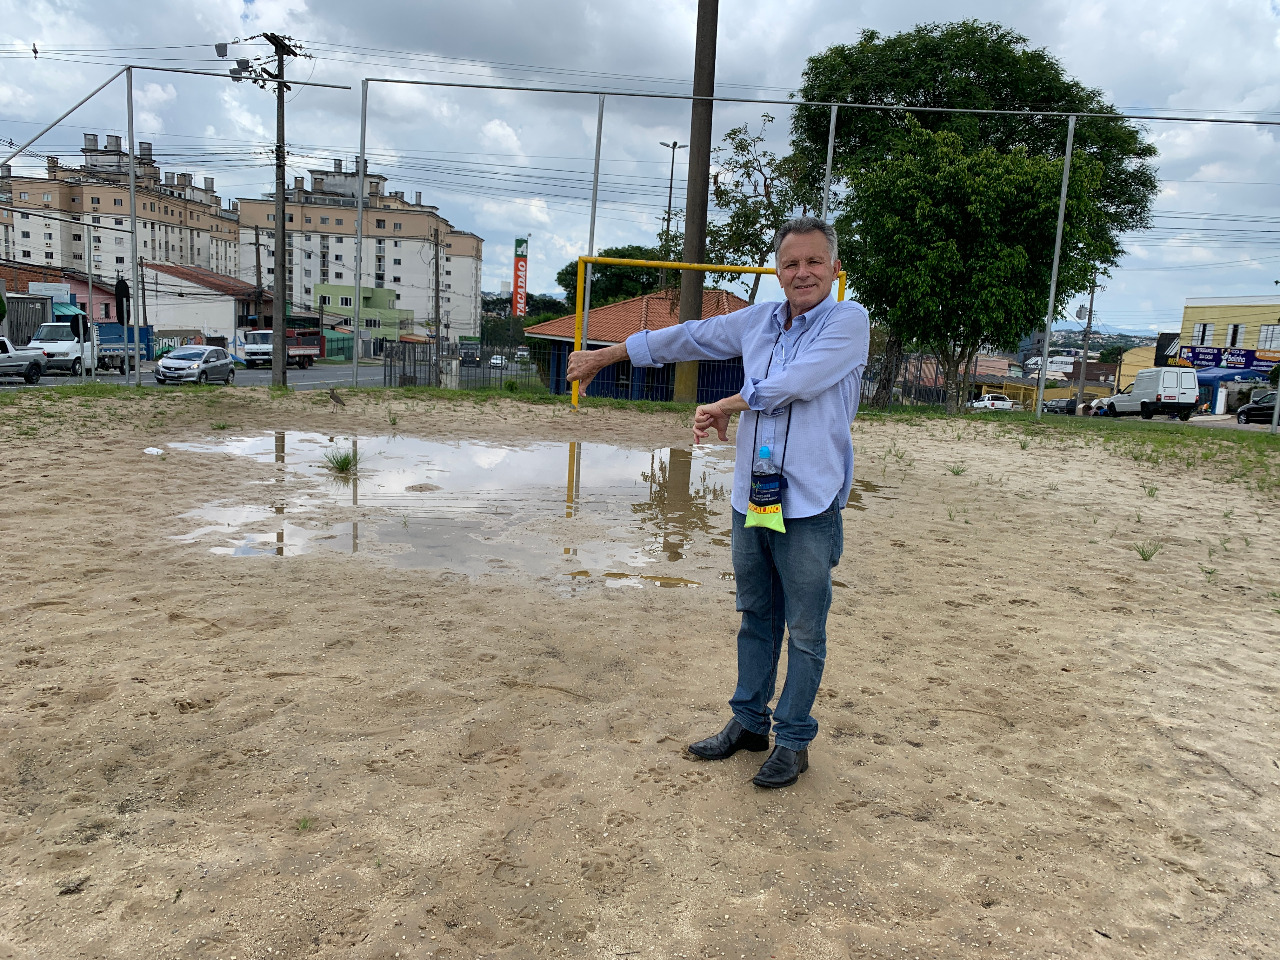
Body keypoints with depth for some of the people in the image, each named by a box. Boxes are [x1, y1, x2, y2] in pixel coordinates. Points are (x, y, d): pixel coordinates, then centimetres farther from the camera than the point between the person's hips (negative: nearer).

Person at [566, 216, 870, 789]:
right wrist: (602, 357, 23)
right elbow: (685, 338, 18)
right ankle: (749, 722, 31)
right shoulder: (757, 321, 11)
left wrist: (721, 408, -5)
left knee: (805, 632, 5)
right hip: (751, 500, 6)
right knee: (755, 617, 16)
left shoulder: (849, 322, -6)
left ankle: (793, 740, 19)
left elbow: (792, 384, -18)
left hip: (810, 509, -5)